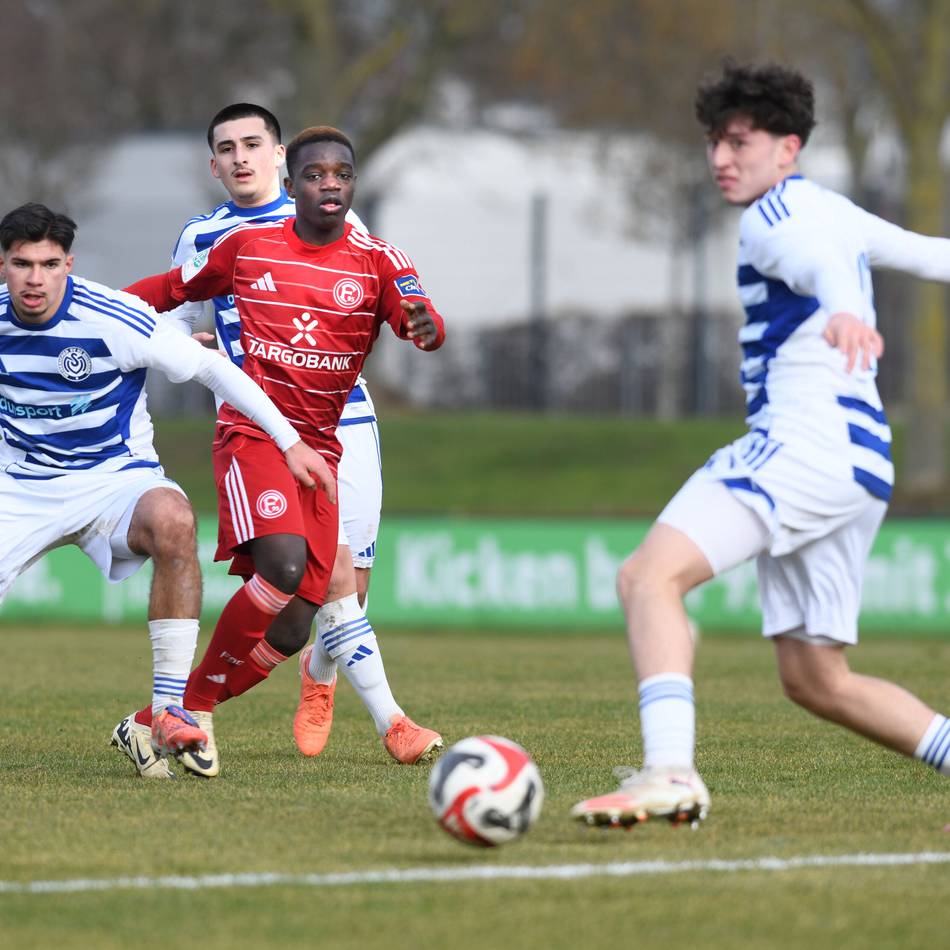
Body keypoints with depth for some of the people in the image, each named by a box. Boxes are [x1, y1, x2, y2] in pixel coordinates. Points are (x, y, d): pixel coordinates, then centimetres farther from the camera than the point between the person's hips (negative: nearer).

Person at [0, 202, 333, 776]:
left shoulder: (112, 319, -18)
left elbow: (212, 368, -11)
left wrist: (289, 441, -11)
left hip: (114, 480, -3)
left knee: (172, 519, -38)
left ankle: (171, 713, -35)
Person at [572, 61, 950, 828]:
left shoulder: (774, 217, -6)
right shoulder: (829, 212, 22)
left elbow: (824, 262, -29)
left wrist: (845, 311, -52)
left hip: (807, 442, -10)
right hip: (861, 462, 10)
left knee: (650, 576, -23)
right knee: (817, 682, 14)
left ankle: (669, 772, -40)